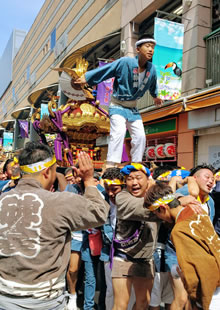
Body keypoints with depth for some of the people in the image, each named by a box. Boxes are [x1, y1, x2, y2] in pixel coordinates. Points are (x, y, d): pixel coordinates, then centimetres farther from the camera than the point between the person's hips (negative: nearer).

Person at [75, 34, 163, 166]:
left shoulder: (152, 70, -5)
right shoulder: (125, 62, -21)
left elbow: (153, 86, 18)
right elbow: (104, 70, -11)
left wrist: (156, 96, 36)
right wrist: (86, 78, -6)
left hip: (133, 108, 5)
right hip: (118, 106, -5)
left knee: (140, 136, 0)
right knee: (119, 133, -23)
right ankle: (110, 166, -23)